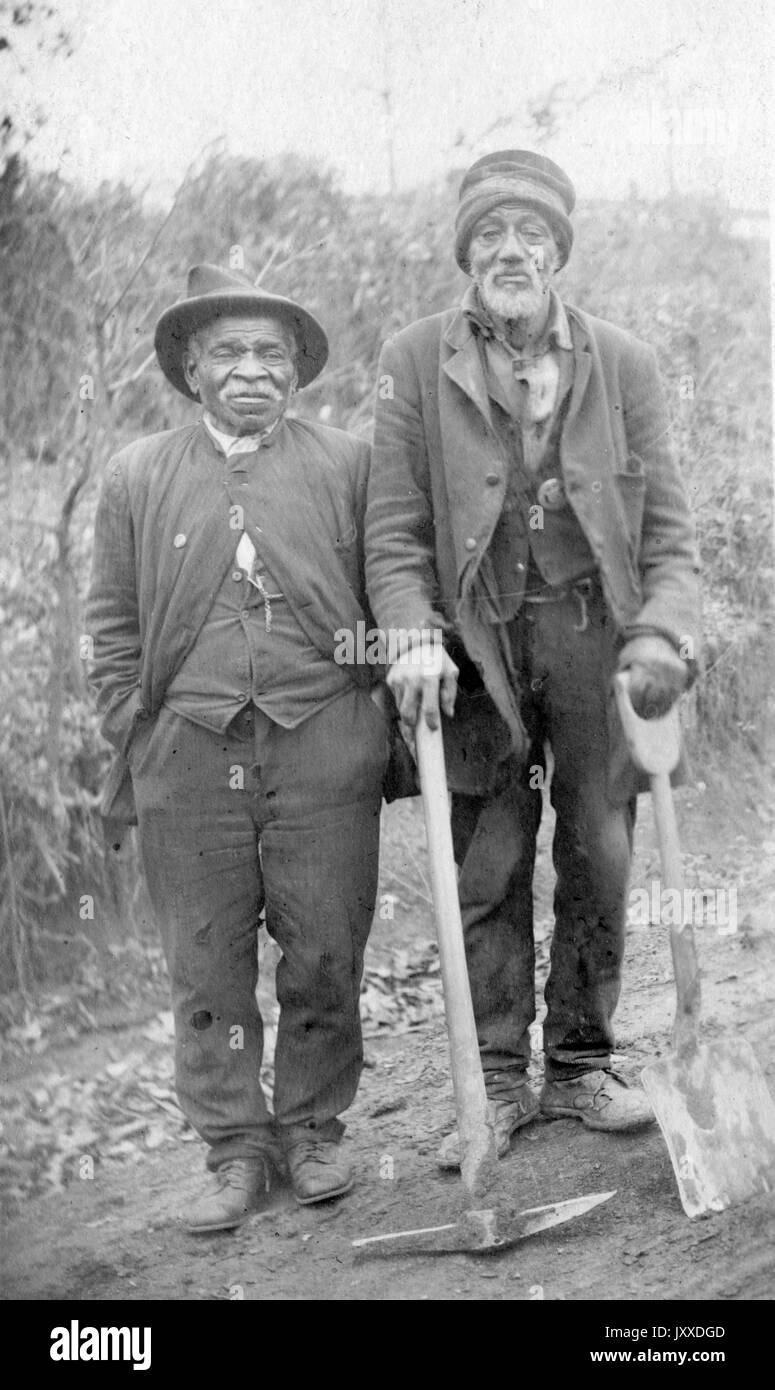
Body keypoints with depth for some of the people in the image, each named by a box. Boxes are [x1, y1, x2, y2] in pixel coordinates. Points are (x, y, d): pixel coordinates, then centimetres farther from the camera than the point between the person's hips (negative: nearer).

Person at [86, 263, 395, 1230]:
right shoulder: (137, 476, 10)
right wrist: (135, 735, 5)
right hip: (186, 755, 1)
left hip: (324, 751, -1)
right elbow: (113, 624, 12)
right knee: (206, 967, 4)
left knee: (325, 956, 4)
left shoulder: (349, 464, 8)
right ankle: (235, 1149, 17)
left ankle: (313, 1128, 22)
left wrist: (390, 682, 1)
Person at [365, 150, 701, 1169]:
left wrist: (663, 633, -10)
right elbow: (394, 531, 1)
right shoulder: (415, 362, 2)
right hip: (479, 639, -1)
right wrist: (413, 640, -14)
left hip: (595, 634, 1)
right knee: (487, 871, 3)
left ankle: (582, 1067, 20)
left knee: (599, 858, 5)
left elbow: (667, 530, 6)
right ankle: (497, 1083, 14)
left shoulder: (623, 365, 5)